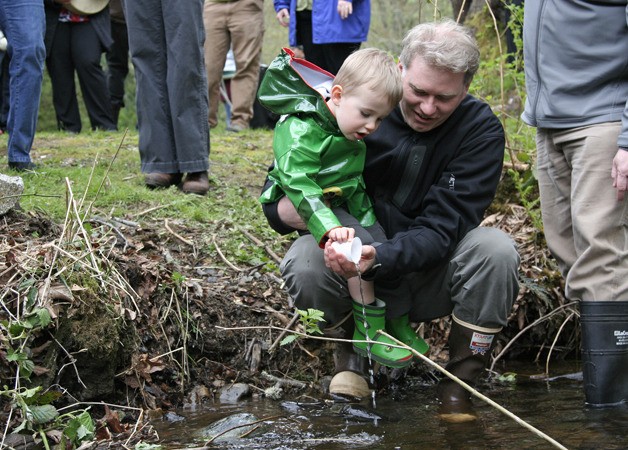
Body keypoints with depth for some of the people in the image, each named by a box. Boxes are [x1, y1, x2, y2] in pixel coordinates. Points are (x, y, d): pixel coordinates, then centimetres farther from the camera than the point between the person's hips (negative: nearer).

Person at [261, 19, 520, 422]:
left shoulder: (481, 129, -14)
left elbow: (441, 230, -22)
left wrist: (378, 258, -41)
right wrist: (287, 209, -33)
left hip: (431, 275, 0)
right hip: (358, 278, 0)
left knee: (497, 250, -30)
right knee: (303, 264, -31)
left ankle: (459, 380, -8)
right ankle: (352, 349, 2)